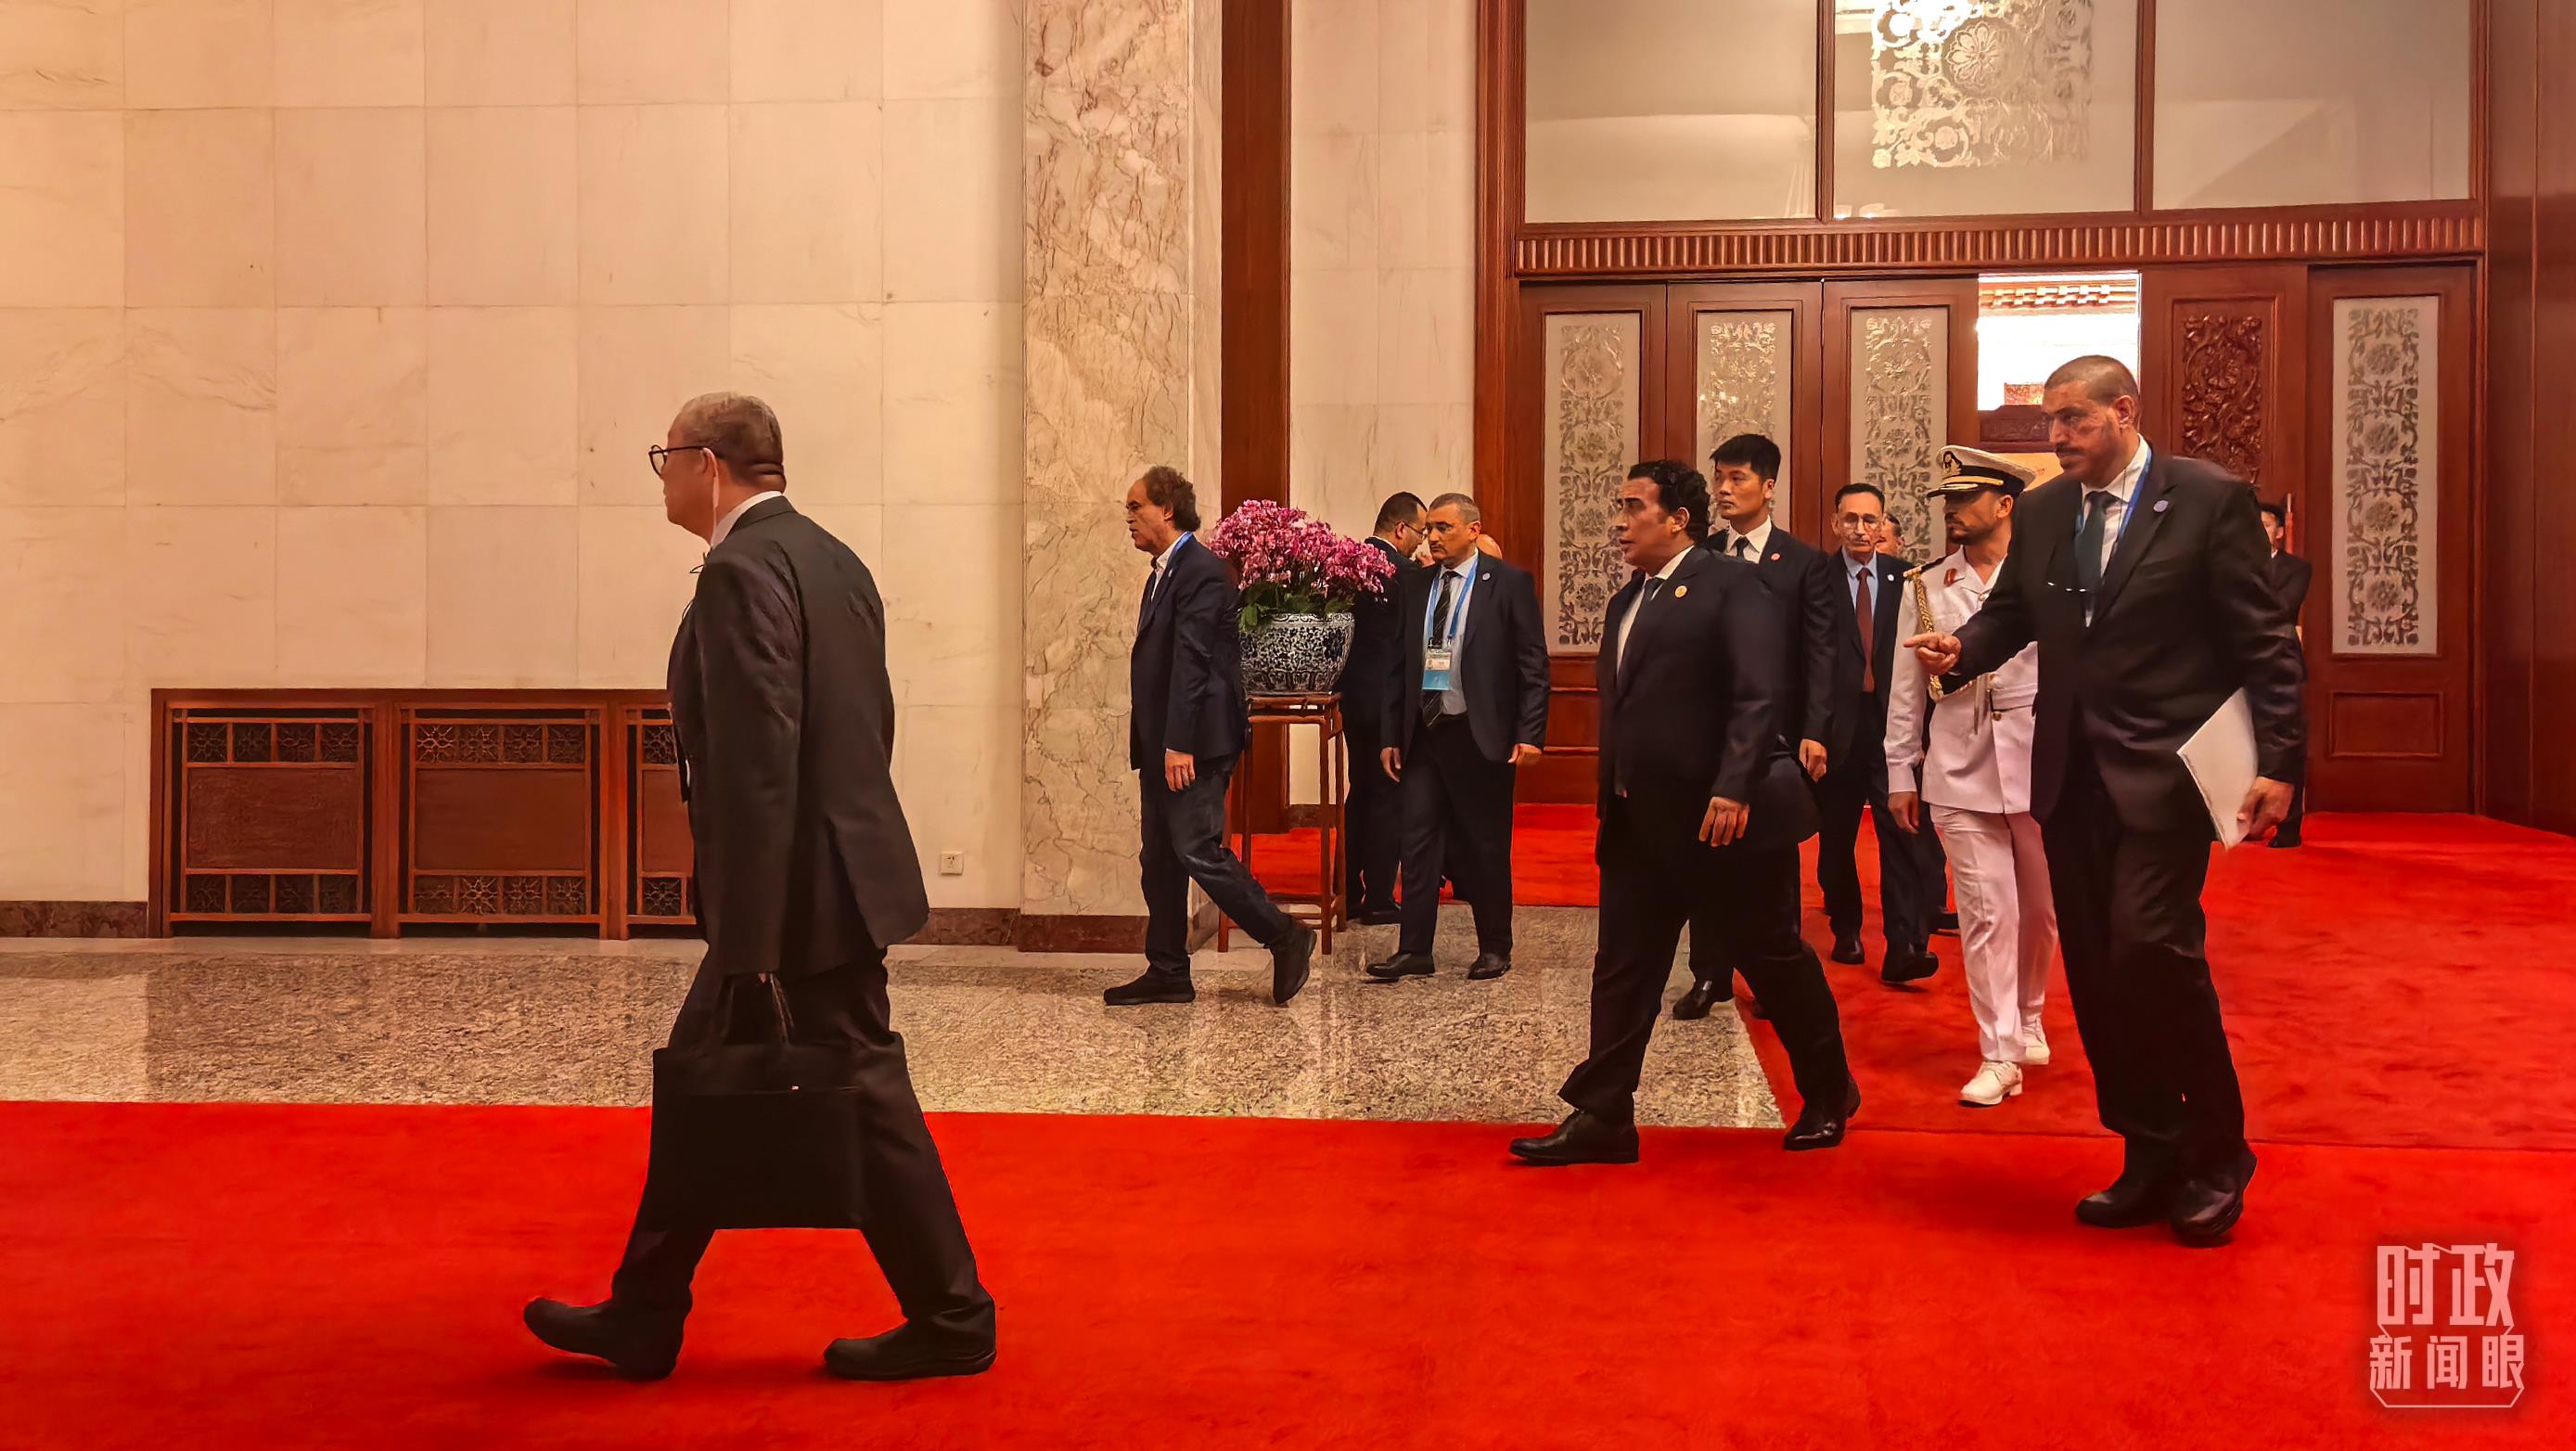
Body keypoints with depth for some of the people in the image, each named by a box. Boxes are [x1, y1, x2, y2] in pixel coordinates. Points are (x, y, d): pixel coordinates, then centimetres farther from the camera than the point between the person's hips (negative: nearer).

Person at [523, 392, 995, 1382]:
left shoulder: (744, 568, -16)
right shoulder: (831, 558, 13)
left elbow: (757, 759, -23)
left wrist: (748, 938, -22)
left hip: (803, 889, -10)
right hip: (841, 867, 10)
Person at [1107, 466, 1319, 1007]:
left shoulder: (1201, 571, -13)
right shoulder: (1163, 572, 18)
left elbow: (1191, 660, -20)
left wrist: (1179, 745, -25)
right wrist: (1157, 744, 15)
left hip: (1195, 740, -10)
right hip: (1162, 744, 10)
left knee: (1198, 852, -11)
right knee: (1160, 859, 11)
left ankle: (1286, 938, 2)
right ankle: (1167, 973, 18)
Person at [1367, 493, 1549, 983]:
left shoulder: (1509, 581, -3)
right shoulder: (1414, 588, 11)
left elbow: (1533, 662, -5)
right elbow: (1400, 666, 14)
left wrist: (1530, 734, -12)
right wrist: (1391, 736, 9)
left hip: (1480, 735, -4)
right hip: (1423, 734, 4)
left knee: (1487, 846, 5)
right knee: (1419, 842, 2)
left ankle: (1494, 948, 19)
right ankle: (1413, 951, 7)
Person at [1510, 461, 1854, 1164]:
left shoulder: (1731, 585, -8)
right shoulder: (1626, 602, 15)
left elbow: (1759, 695, -18)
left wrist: (1735, 790, -26)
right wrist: (1612, 801, 13)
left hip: (1730, 816, -7)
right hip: (1643, 823, 7)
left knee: (1774, 957, 8)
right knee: (1623, 967, 4)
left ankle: (1828, 1095, 27)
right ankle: (1602, 1117, 9)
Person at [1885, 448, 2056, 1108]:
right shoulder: (1926, 586, 7)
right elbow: (1907, 688, 9)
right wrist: (1900, 773, 8)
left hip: (2040, 762, -1)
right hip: (1960, 768, 1)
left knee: (2041, 905, 12)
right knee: (1985, 910, -2)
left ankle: (2027, 1017, 36)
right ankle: (2000, 1054, 5)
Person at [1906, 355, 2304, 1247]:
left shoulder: (2211, 499, -5)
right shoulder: (2040, 511, 10)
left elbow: (2263, 639, -6)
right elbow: (2010, 613, 15)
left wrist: (2279, 761, -12)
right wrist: (1963, 648, -8)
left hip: (2163, 770, -6)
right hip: (2071, 772, 6)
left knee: (2152, 948, -15)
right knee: (2097, 970, 8)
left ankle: (2217, 1153, 6)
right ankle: (2151, 1157, 21)